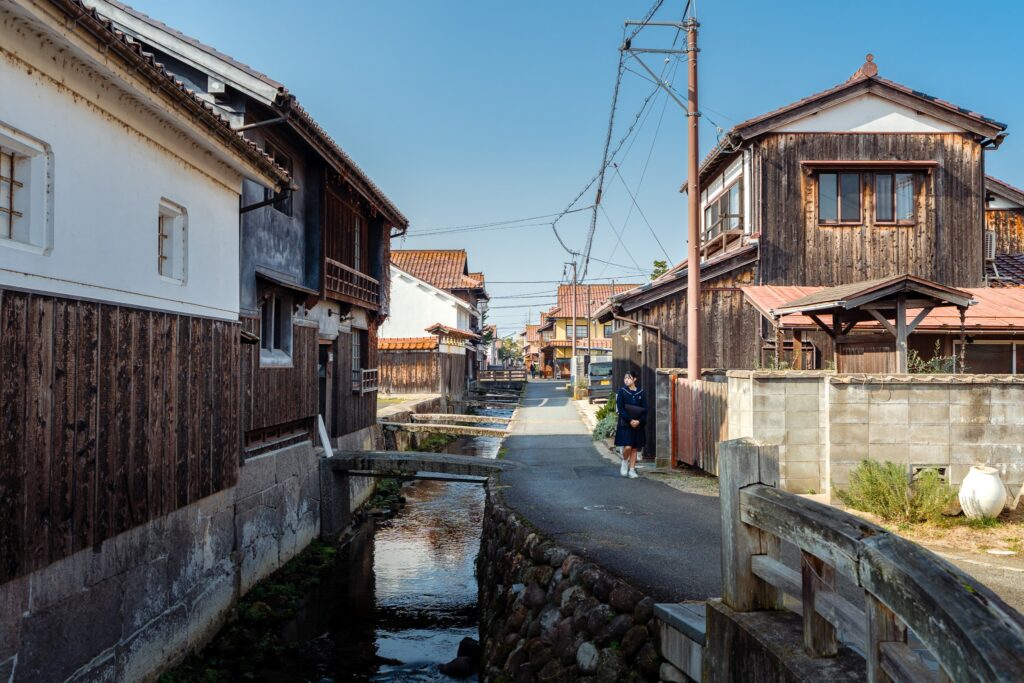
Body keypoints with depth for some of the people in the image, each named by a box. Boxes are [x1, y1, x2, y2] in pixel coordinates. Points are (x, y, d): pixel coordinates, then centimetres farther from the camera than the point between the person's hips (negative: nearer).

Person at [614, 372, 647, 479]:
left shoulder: (641, 393, 5)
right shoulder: (621, 391, -1)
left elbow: (645, 410, 4)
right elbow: (620, 408, -7)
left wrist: (639, 421, -11)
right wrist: (630, 420, -16)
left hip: (638, 425, 3)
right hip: (625, 424, -3)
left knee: (635, 448, 5)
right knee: (627, 447, -13)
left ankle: (632, 470, 15)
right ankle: (624, 462, 15)